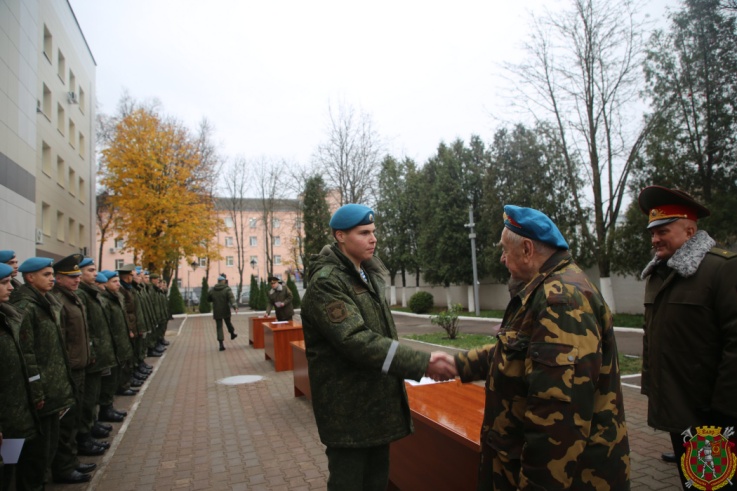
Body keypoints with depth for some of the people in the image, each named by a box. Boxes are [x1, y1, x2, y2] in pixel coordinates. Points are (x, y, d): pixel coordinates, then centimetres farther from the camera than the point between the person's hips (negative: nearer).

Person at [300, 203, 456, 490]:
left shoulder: (368, 275, 11)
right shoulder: (326, 283, -19)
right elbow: (357, 341, -29)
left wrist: (421, 364, 11)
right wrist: (422, 363, -30)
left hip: (377, 403, 8)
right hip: (349, 410, -8)